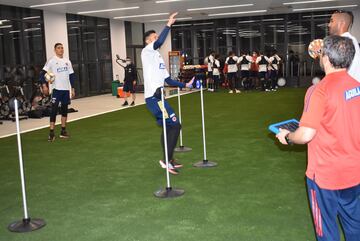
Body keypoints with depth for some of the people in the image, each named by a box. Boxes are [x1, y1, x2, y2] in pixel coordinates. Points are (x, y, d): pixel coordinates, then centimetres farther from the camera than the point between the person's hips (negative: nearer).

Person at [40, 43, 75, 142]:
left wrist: (72, 88, 10)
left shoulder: (67, 61, 10)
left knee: (64, 109, 9)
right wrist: (44, 85, -19)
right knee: (54, 109, -7)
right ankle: (51, 133, -3)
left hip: (66, 89, 5)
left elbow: (71, 75, 13)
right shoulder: (51, 61, -5)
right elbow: (43, 73, -8)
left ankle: (63, 131, 19)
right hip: (56, 89, -5)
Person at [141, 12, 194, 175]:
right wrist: (168, 25, -25)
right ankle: (167, 160, -5)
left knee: (167, 127, 13)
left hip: (158, 97, 10)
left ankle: (168, 160, 23)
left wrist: (184, 85, 22)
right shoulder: (146, 52, -5)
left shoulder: (158, 57, 22)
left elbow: (167, 79, 23)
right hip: (153, 97, -10)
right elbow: (159, 43, -27)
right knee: (175, 125, -11)